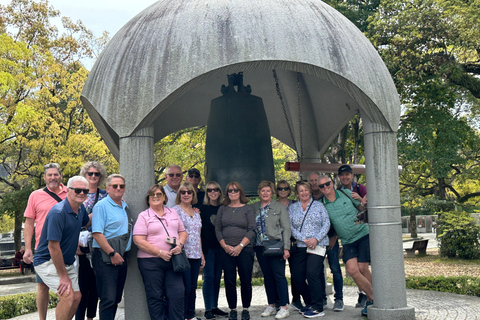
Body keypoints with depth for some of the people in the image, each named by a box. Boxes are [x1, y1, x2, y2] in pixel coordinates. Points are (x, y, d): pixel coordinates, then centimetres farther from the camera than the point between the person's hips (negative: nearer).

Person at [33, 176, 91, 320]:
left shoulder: (80, 208, 2)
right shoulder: (58, 213, -25)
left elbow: (86, 222, 28)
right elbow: (53, 247, -25)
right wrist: (63, 276, -21)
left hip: (66, 261, 9)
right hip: (47, 261, -9)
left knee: (76, 296, 7)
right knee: (67, 295, -21)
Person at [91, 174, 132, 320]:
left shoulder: (125, 207, 16)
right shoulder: (101, 206, -8)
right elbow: (97, 233, -17)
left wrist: (121, 254, 14)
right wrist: (112, 253, -19)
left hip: (122, 257, 8)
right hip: (105, 257, -8)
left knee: (116, 298, 14)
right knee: (108, 298, -9)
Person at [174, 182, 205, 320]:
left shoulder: (196, 212, 15)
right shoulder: (175, 211, -4)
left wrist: (202, 254, 16)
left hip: (196, 255, 6)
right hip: (183, 255, -6)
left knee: (193, 287, 11)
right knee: (185, 286, -6)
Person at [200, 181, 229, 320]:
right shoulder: (202, 208, -2)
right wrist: (200, 249, -13)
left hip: (220, 247, 4)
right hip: (208, 247, -4)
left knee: (217, 277, 9)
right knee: (209, 277, -5)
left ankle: (214, 307, 18)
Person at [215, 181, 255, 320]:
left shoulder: (247, 209, 4)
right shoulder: (223, 209, 11)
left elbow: (251, 230, -3)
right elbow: (217, 229, 8)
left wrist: (240, 246, -12)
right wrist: (225, 246, -6)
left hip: (244, 250, -2)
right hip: (226, 251, 2)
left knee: (246, 281, 0)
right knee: (229, 281, 3)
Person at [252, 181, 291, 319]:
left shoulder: (279, 207, 1)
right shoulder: (254, 207, 11)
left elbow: (286, 228, -2)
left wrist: (286, 248, -9)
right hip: (260, 246, 4)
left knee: (279, 275, -5)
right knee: (267, 276, 9)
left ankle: (284, 307, 2)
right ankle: (271, 305, 19)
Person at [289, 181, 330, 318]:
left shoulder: (318, 205, 8)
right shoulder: (292, 208, 12)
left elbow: (326, 223, 1)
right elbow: (291, 227, 3)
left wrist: (316, 238, -12)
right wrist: (304, 239, -10)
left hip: (318, 245, -3)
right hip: (300, 246, 4)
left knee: (312, 273, -17)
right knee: (297, 276, 1)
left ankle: (318, 308, -7)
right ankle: (310, 303, 22)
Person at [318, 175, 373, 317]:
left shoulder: (346, 193, 0)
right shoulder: (322, 205, 1)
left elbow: (363, 208, 11)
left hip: (363, 234, -1)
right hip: (347, 241, 2)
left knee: (362, 268, -9)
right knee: (352, 269, -15)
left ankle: (370, 300, 12)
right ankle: (373, 297, 5)